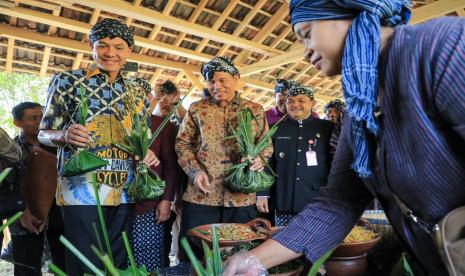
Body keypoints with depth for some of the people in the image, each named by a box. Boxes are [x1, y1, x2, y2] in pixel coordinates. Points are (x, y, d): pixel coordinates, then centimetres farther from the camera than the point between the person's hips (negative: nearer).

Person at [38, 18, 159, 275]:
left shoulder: (137, 93, 11)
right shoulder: (67, 80, 1)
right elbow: (44, 134, 2)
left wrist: (148, 153, -4)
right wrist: (65, 135, -21)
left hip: (124, 191, 4)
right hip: (81, 187, -3)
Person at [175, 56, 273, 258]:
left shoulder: (255, 110, 9)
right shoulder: (197, 109, 8)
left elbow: (266, 144, 11)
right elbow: (182, 143, 7)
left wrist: (260, 159, -11)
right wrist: (195, 171, -8)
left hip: (241, 197, 1)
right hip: (201, 195, 0)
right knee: (195, 253, 6)